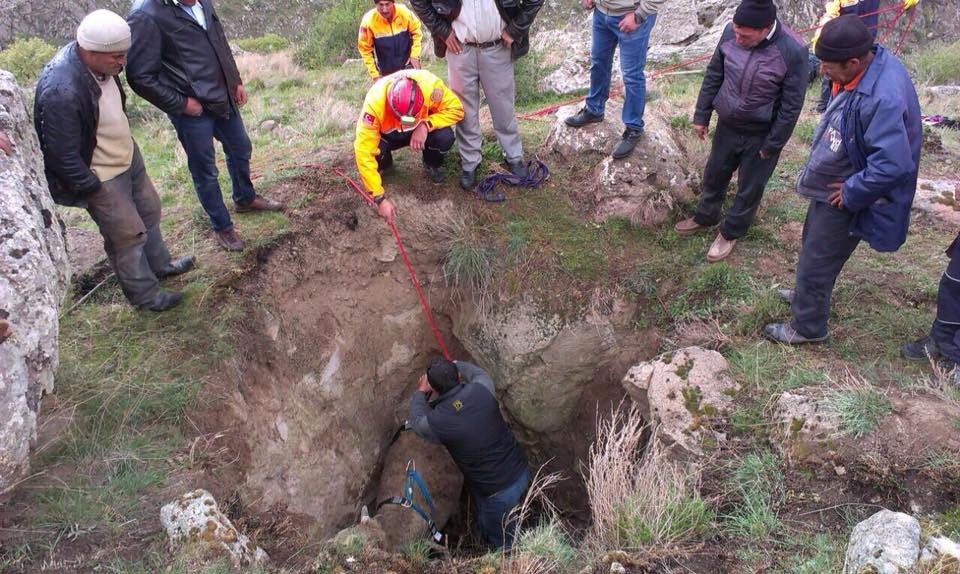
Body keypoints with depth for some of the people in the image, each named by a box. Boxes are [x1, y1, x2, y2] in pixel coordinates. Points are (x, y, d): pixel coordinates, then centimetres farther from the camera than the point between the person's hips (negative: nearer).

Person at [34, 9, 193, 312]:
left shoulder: (97, 61, -9)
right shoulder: (61, 91, -35)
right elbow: (63, 156, -27)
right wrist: (94, 190, -17)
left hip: (127, 156, 9)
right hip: (101, 177, -9)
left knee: (149, 212, 24)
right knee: (128, 235, 5)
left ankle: (159, 264, 48)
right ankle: (144, 294, 27)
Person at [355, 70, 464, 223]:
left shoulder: (431, 85, -37)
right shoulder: (374, 102, -38)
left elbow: (455, 109, -22)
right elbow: (364, 152, -35)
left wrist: (425, 125, -39)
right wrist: (379, 198, -37)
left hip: (424, 128, 0)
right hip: (388, 133, 0)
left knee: (444, 137, -30)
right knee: (372, 149, -31)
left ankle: (433, 165, 6)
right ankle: (384, 165, 8)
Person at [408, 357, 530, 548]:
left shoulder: (436, 422, -24)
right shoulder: (481, 390, -16)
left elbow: (416, 420, 2)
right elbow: (479, 373, 11)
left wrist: (420, 393, 16)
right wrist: (455, 365, 23)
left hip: (499, 491, -5)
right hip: (521, 470, 5)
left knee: (503, 541, 23)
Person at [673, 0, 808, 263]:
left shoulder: (793, 51, -27)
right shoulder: (731, 33, -15)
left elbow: (791, 106, -18)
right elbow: (713, 76, 0)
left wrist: (772, 145, -13)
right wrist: (701, 115, 4)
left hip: (761, 135, -4)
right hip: (727, 125, 4)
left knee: (749, 189, 15)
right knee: (714, 175, 23)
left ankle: (731, 232, 37)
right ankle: (705, 217, 48)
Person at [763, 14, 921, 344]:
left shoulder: (882, 98, -36)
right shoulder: (871, 62, -6)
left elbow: (893, 165, -37)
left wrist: (850, 193, -23)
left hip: (842, 199, -9)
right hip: (830, 185, 9)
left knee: (816, 261, 8)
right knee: (813, 247, 28)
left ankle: (807, 327, 28)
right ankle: (808, 295, 52)